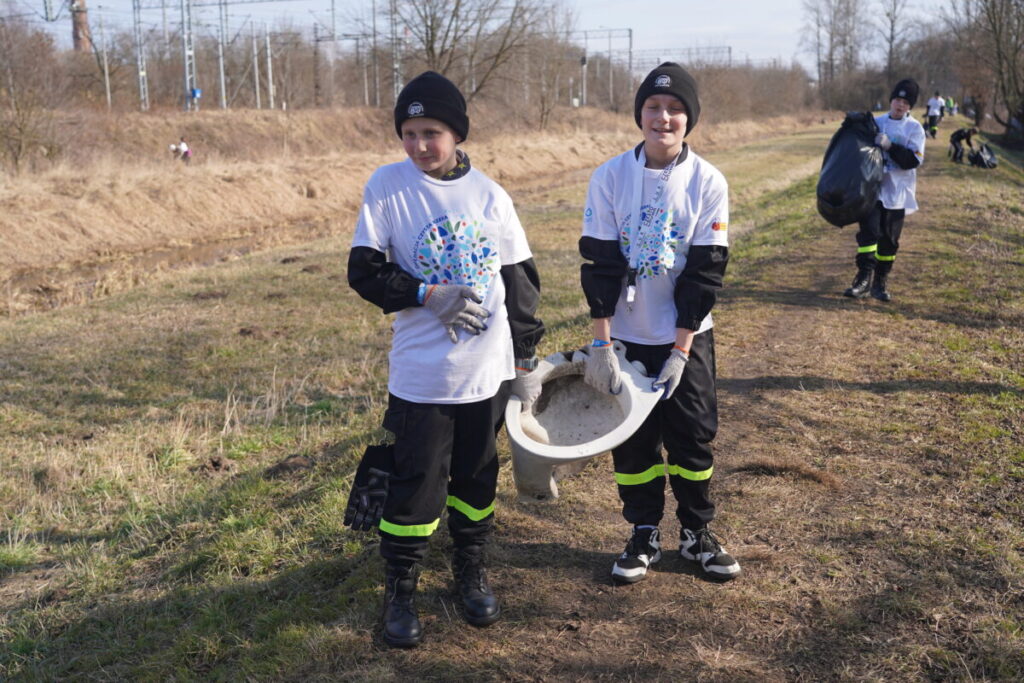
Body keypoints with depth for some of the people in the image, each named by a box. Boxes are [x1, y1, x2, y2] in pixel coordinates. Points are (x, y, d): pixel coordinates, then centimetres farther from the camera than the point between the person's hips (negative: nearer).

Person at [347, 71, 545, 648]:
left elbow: (521, 281, 7)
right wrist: (428, 294, -19)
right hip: (421, 373, -2)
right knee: (418, 482, 1)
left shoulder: (490, 195, 1)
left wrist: (525, 362, 6)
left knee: (477, 475, 14)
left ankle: (472, 572, 35)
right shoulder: (388, 186, -5)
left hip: (488, 368, 3)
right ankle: (400, 589, 19)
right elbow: (364, 270, -5)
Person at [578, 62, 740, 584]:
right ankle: (644, 535, 25)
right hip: (625, 336, 0)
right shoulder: (610, 177, -7)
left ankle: (696, 534, 26)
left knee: (693, 435, 7)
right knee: (632, 439, 8)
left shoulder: (709, 183, -7)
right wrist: (600, 346, -12)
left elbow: (705, 272, -8)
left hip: (687, 337, 0)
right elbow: (598, 264, -8)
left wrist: (680, 351, -12)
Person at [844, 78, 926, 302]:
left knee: (889, 239, 5)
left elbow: (913, 160, -12)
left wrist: (889, 146, -22)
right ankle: (864, 278, -13)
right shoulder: (876, 123, 9)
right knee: (869, 231, -13)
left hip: (897, 193, -1)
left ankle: (880, 282, 15)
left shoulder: (914, 129, 0)